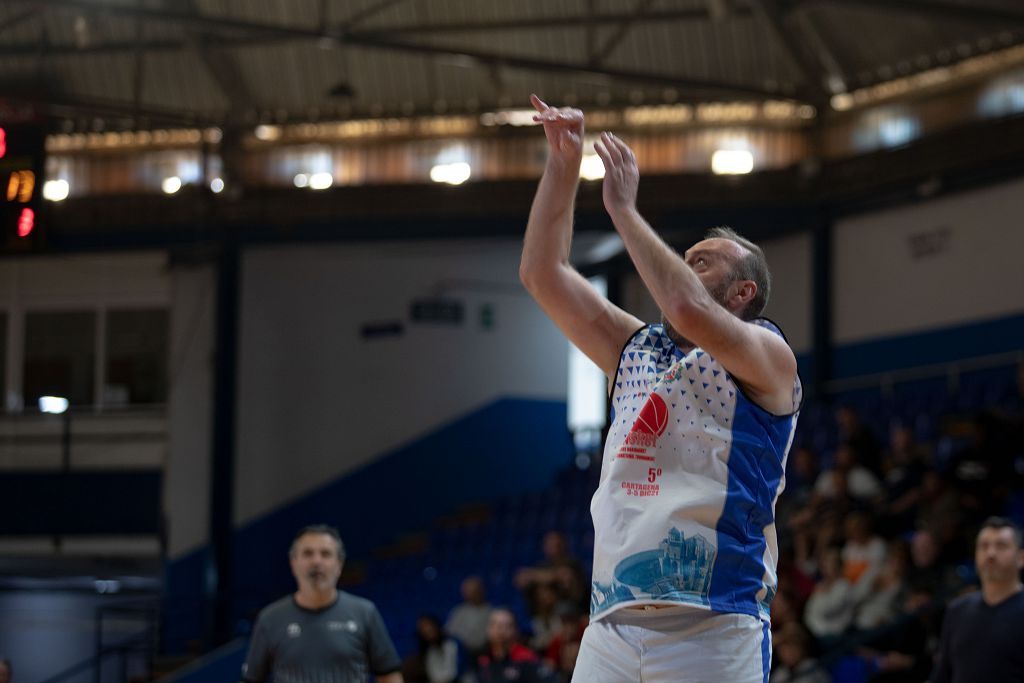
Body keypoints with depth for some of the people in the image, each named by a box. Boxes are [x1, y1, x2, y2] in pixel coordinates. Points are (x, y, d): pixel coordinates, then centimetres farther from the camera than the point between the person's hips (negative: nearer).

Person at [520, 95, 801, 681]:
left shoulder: (768, 356, 1)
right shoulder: (636, 349, 21)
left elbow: (690, 312, -20)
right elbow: (543, 274, 17)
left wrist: (623, 208, -11)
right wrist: (564, 163, 9)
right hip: (614, 624, 6)